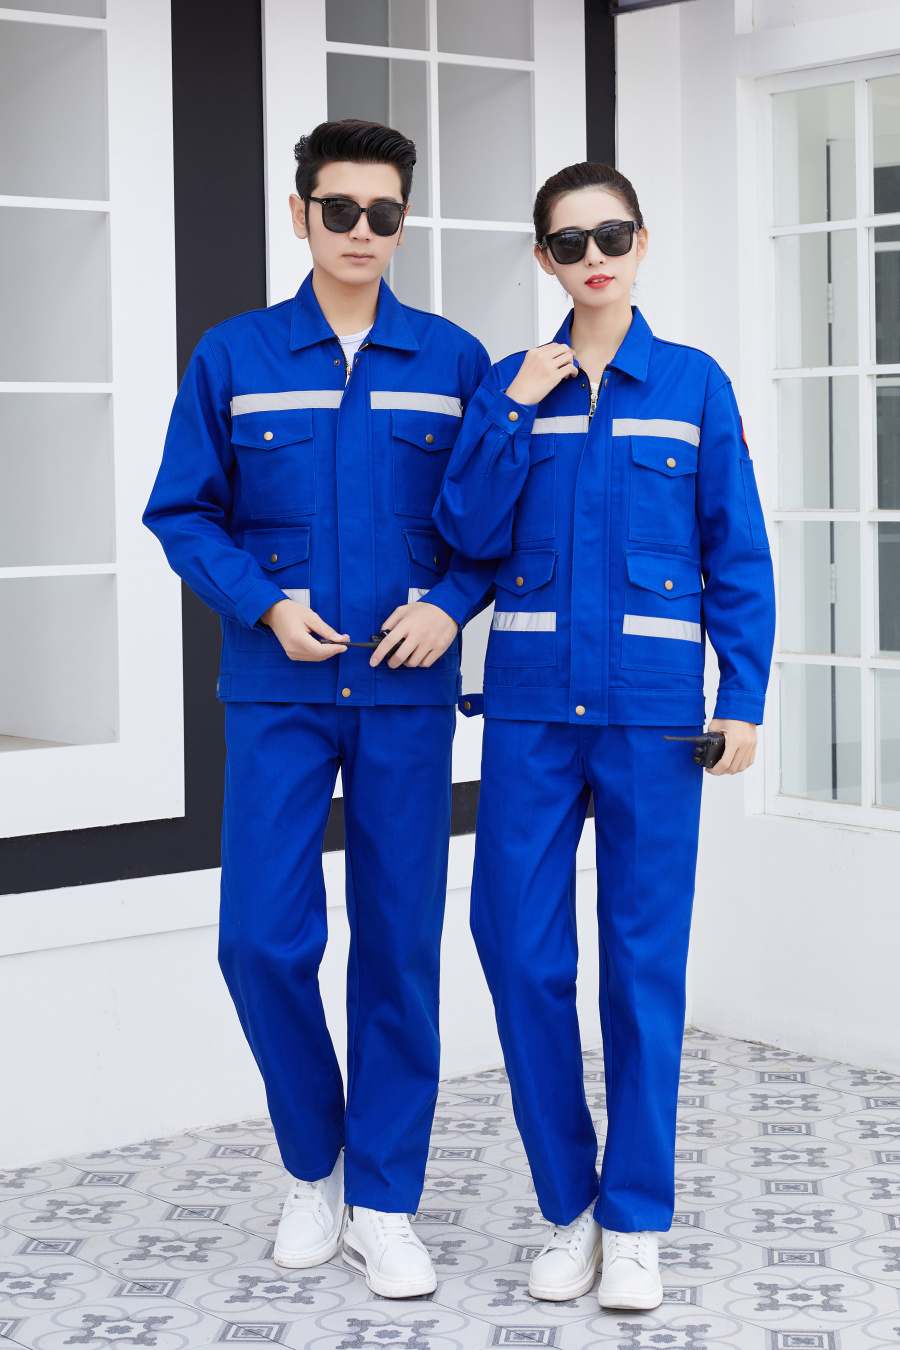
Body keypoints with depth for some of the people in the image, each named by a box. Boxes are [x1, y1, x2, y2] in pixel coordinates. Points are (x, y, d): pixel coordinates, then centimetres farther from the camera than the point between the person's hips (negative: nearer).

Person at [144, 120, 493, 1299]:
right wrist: (265, 602, -10)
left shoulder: (453, 361, 4)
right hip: (278, 695, 0)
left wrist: (452, 603, -10)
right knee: (263, 939, -4)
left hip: (408, 694, 0)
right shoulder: (233, 357, 3)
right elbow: (182, 512, 5)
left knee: (401, 946, 3)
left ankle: (385, 1203, 17)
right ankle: (313, 1166, 21)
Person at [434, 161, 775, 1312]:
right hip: (533, 705, 2)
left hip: (654, 711, -1)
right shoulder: (509, 386, 8)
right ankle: (566, 1205, 18)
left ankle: (635, 1221, 15)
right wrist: (516, 416, -9)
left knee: (646, 958, 2)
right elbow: (470, 534, -1)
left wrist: (743, 697, -4)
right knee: (521, 948, 1)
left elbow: (737, 555, 3)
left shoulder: (694, 384, 4)